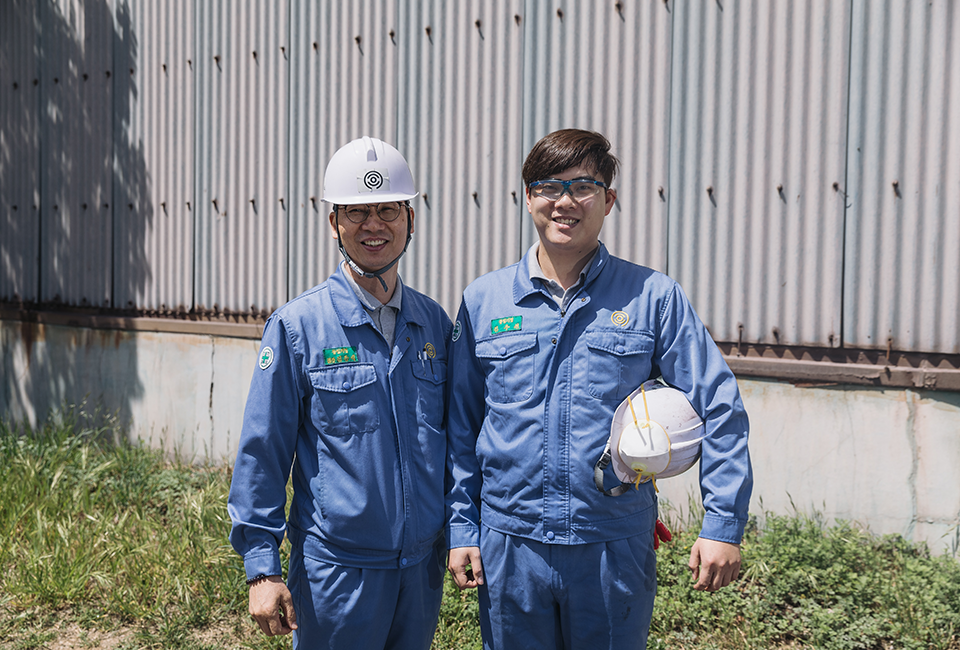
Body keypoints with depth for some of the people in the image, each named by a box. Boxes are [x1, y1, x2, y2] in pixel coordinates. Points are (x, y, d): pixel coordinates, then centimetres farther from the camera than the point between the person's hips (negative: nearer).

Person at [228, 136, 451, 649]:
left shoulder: (434, 323, 5)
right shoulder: (296, 325, -8)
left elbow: (455, 439, 11)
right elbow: (261, 453, -7)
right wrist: (262, 567, -10)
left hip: (423, 565, 4)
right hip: (337, 567, -4)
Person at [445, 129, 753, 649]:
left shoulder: (654, 297, -3)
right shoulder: (483, 300, 3)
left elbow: (719, 410, -2)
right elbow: (460, 424, 8)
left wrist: (723, 524, -6)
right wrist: (461, 528, 5)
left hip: (617, 548, -1)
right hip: (509, 547, 2)